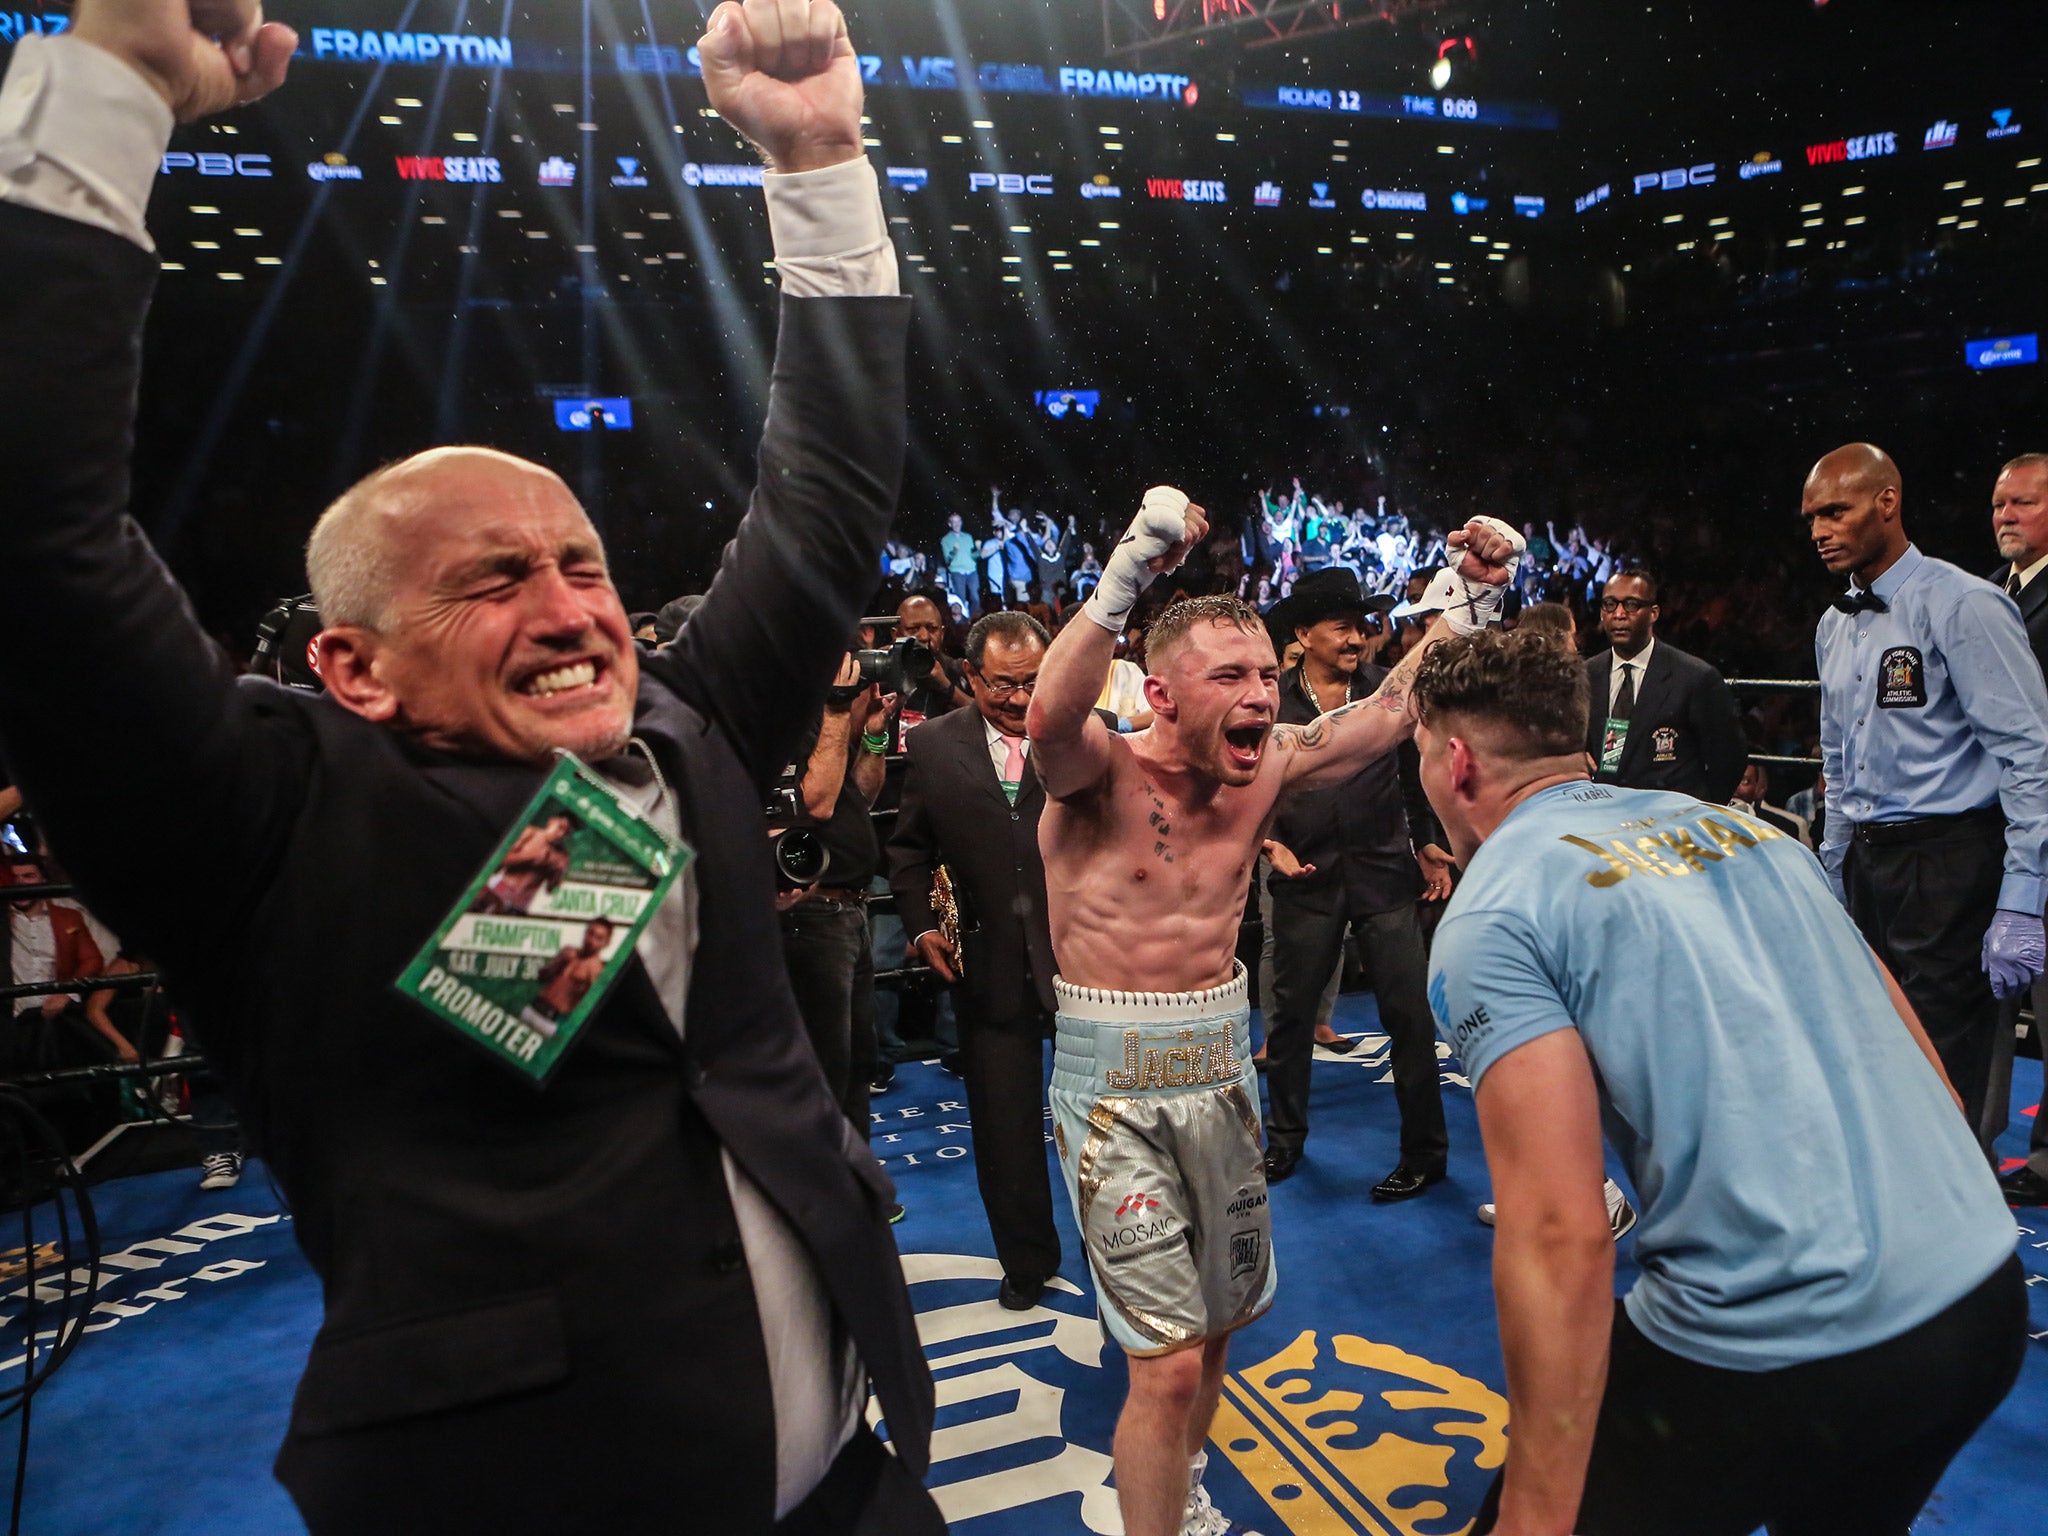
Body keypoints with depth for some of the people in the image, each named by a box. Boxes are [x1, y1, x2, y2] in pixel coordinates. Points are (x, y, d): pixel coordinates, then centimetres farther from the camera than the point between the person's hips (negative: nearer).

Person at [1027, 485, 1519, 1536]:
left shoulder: (1263, 767, -1)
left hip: (1222, 1066, 6)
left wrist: (1467, 598, -7)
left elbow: (1389, 712, 2)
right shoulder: (1100, 771, -17)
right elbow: (1050, 715, -39)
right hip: (1116, 1083, -6)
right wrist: (1131, 568, -47)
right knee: (1169, 1361, -5)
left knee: (1219, 1319, 22)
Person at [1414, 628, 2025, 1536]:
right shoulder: (1740, 824, 13)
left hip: (1778, 1350, -7)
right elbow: (1919, 1059, 16)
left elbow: (1560, 1235, -17)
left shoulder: (1490, 917, -9)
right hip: (1986, 1298, 8)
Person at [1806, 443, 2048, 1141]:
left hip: (1947, 861, -7)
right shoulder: (1834, 625, 14)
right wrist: (1833, 881, 21)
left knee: (1940, 1076, -5)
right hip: (1865, 863, 7)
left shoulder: (1962, 604, -9)